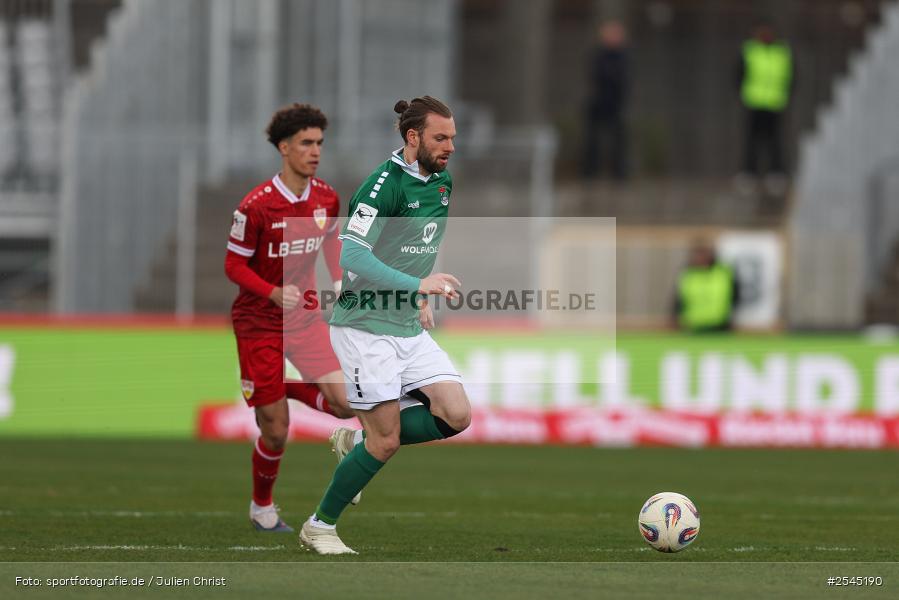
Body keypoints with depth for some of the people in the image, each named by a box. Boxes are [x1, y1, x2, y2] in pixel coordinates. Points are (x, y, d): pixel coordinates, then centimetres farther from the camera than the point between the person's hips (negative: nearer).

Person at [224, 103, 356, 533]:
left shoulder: (327, 198, -2)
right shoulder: (256, 205, -19)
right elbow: (234, 265, -13)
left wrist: (339, 280, 2)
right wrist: (275, 293, -28)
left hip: (305, 316, 5)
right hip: (259, 323, -5)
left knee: (345, 404, -13)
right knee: (276, 430, -2)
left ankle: (286, 388, 18)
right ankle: (261, 508, 24)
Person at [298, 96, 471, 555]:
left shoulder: (442, 182, 10)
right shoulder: (385, 184, -17)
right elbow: (352, 256, -26)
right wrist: (418, 284, -30)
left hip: (409, 328, 8)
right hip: (365, 328, -8)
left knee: (456, 416, -7)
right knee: (386, 441, -8)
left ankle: (357, 441, 15)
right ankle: (319, 527, 10)